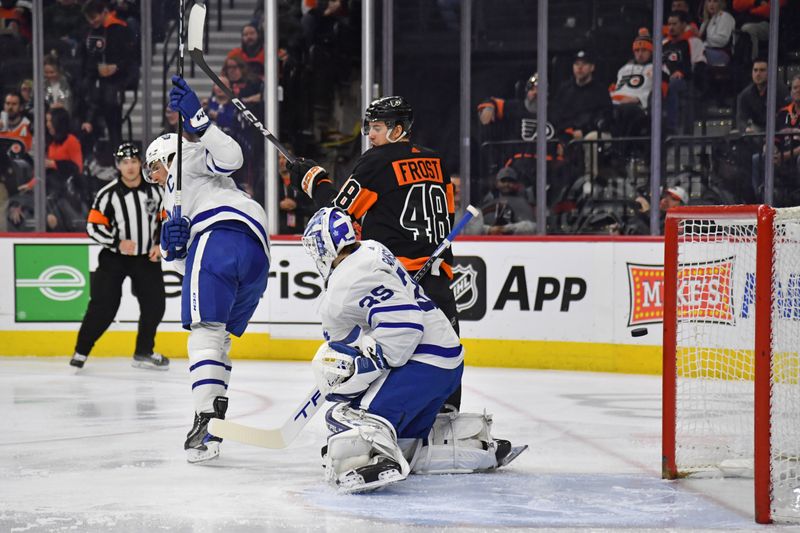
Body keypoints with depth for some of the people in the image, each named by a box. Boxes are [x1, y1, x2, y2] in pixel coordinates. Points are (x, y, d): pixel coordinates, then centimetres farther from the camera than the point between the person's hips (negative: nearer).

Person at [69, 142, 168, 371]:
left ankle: (144, 352, 14)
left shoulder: (155, 189, -4)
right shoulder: (108, 194, -13)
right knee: (104, 305, -8)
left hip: (146, 257, 3)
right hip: (114, 257, -3)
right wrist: (118, 243, -22)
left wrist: (161, 245, -4)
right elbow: (93, 227, -11)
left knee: (155, 304, -3)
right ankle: (81, 350, 7)